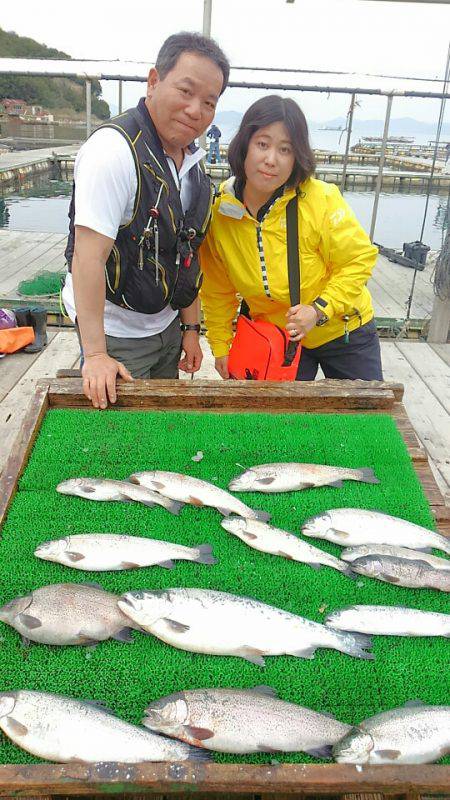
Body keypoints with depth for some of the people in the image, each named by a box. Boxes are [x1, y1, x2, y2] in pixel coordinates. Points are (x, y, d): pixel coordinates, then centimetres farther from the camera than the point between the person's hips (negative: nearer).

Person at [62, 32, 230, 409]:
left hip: (166, 322, 8)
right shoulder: (115, 149, -22)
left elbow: (186, 254, 8)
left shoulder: (192, 160, 4)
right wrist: (96, 355, -28)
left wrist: (190, 328, 9)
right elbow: (89, 256, -27)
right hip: (116, 331, -8)